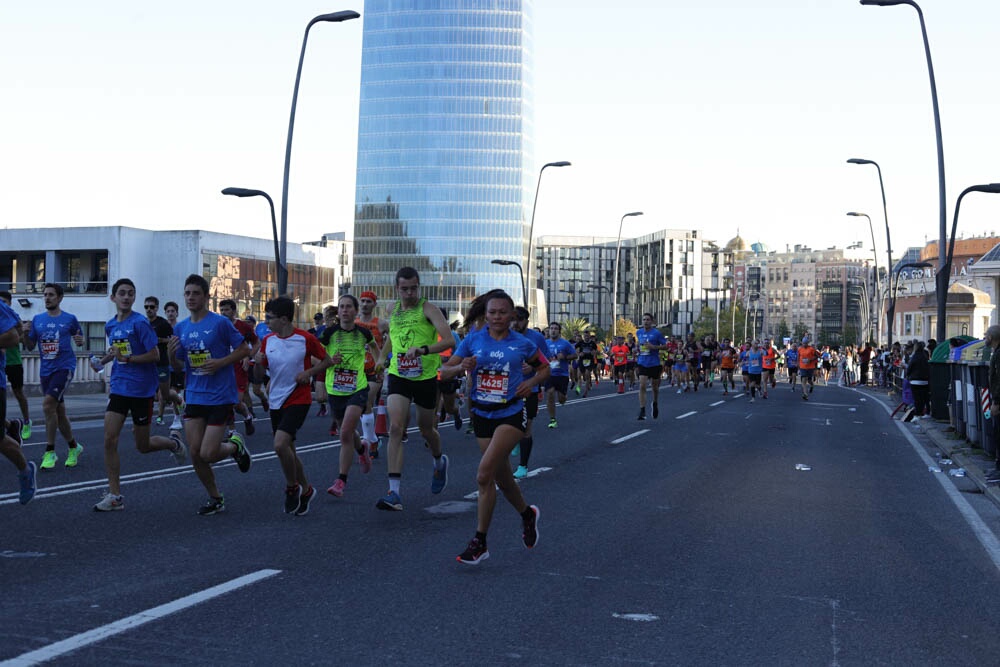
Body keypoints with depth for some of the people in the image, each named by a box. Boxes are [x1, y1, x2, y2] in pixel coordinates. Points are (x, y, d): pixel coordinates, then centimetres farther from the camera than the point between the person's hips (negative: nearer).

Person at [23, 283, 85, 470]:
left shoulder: (70, 319, 0)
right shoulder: (37, 319, 9)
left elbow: (79, 339, 13)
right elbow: (30, 347, 11)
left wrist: (80, 341, -9)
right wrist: (25, 334, -8)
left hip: (64, 366, -5)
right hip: (45, 369, 5)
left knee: (48, 404, -22)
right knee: (59, 412, 10)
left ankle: (50, 452, -15)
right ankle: (74, 447, 28)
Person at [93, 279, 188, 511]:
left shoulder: (140, 323, -11)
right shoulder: (110, 325, 8)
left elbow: (155, 355, -14)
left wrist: (127, 358, -20)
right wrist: (104, 359, 8)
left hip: (142, 390, -5)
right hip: (119, 388, 5)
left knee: (143, 446, 5)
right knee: (109, 440, -6)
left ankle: (173, 443, 38)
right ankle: (114, 496, 0)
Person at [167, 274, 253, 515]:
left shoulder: (220, 323, -9)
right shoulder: (180, 328, 7)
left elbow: (244, 350, -5)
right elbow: (179, 366, 13)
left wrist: (221, 363, -18)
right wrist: (171, 355, -8)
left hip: (220, 396, -5)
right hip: (194, 396, 5)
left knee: (208, 454, -10)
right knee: (195, 453, 3)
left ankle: (235, 445, 24)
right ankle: (215, 498, 22)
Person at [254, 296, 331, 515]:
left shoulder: (305, 339, -10)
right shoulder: (267, 341, 4)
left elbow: (327, 361, 2)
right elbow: (259, 376, 9)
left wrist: (309, 372, -14)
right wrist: (258, 363, -13)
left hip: (298, 399, -6)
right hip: (276, 402, 6)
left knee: (280, 444, -22)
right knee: (287, 449, 12)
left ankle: (292, 487, 0)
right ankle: (305, 489, 31)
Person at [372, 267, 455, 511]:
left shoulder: (428, 309, -10)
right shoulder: (394, 311, 7)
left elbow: (449, 340, -22)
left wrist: (423, 349, -36)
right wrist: (382, 356, 20)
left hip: (426, 377, -3)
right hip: (398, 376, 3)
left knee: (426, 429, 14)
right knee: (396, 428, -15)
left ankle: (440, 462, 50)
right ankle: (394, 492, -18)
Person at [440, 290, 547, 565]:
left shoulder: (522, 344, -2)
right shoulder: (473, 340, 1)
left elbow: (544, 368, 14)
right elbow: (445, 372, 0)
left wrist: (532, 382, -6)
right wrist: (462, 367, -20)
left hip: (511, 413, -4)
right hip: (482, 415, 4)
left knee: (484, 474, -17)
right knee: (502, 478, 13)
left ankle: (479, 542, -8)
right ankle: (527, 514, 44)